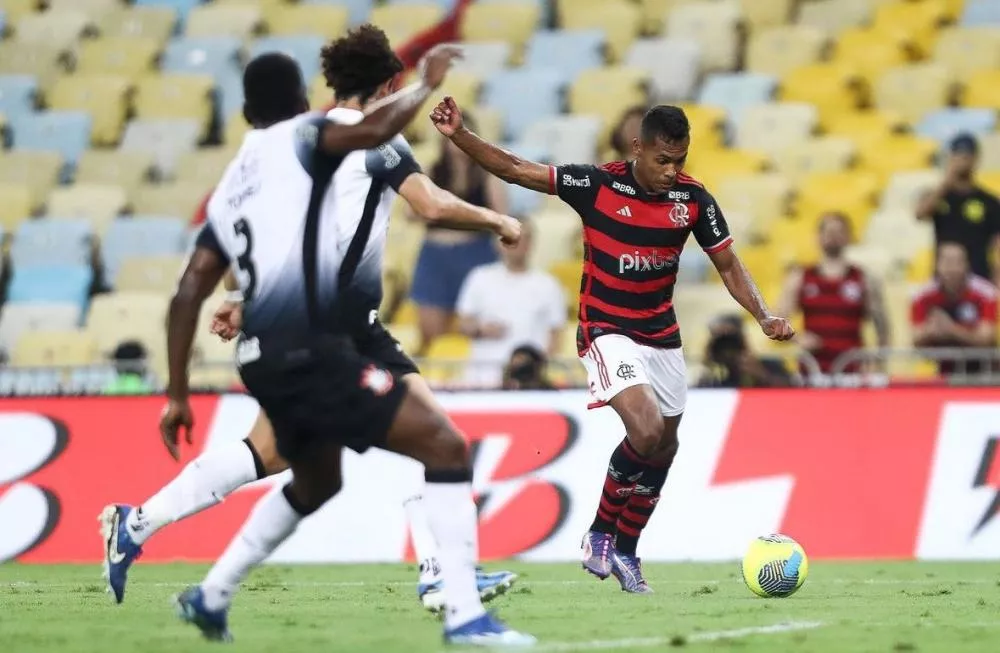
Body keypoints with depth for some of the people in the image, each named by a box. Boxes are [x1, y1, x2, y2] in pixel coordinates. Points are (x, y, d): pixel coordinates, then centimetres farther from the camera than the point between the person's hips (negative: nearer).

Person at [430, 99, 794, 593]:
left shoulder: (693, 200, -5)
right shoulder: (597, 184, -14)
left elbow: (728, 265, 4)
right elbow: (512, 169, -12)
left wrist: (764, 317, -10)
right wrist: (459, 136, -24)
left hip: (662, 336, 5)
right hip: (607, 331, -5)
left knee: (663, 449, 9)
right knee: (646, 431, -24)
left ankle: (624, 553, 27)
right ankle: (600, 535, -3)